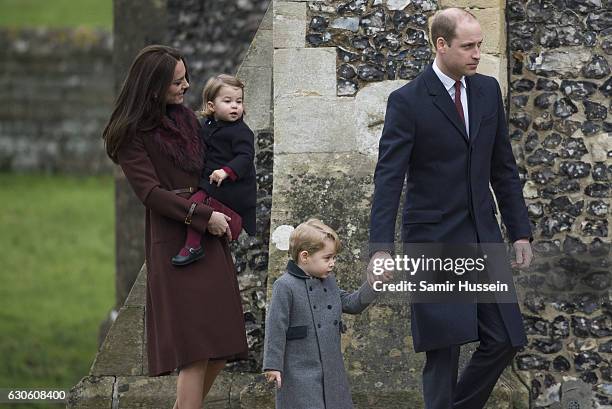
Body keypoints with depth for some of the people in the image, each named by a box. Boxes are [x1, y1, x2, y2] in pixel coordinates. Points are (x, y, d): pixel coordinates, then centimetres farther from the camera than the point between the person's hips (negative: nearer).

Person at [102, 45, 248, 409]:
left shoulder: (185, 117, 15)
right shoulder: (132, 134, -6)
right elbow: (151, 192, -13)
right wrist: (204, 215, -16)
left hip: (212, 241, 8)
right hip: (176, 245, -8)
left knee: (221, 350, 5)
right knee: (196, 351, -15)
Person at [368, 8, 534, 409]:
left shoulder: (488, 91, 7)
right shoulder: (408, 101, -9)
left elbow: (503, 167, 13)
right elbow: (389, 178, -13)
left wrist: (521, 232, 10)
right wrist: (381, 248, -21)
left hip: (483, 236, 5)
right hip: (434, 240, -5)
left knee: (504, 340, 3)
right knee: (444, 349, -5)